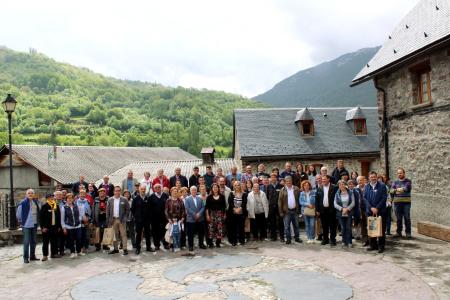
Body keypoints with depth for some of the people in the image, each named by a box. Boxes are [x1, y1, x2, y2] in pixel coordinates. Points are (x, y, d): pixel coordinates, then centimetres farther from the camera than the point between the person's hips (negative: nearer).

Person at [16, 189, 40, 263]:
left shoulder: (36, 202, 6)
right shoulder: (23, 203, -9)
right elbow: (18, 214, -3)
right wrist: (21, 222, 0)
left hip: (34, 224, 5)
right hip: (26, 225, -5)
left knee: (33, 241, 13)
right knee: (26, 242, -4)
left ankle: (32, 256, 22)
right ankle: (26, 257, 5)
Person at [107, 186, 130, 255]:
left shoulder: (124, 199, -1)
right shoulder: (110, 200, 5)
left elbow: (127, 209, 0)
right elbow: (108, 210, 6)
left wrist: (125, 218, -9)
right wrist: (108, 220, 0)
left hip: (121, 220, -2)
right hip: (113, 220, 3)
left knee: (123, 234, -1)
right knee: (115, 235, 9)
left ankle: (125, 249, 3)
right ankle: (116, 249, 18)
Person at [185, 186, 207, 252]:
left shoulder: (200, 198, 11)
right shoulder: (187, 199, 1)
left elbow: (203, 207, 5)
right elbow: (187, 208, -8)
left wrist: (199, 214, -12)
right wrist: (194, 215, -15)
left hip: (200, 219, 3)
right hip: (191, 219, -3)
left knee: (201, 232, 9)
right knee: (190, 234, 1)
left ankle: (201, 244, 23)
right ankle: (190, 246, 11)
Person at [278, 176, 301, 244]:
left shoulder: (296, 189, 3)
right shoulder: (283, 190, -3)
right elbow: (280, 202, -4)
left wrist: (299, 209, -1)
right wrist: (281, 212, -7)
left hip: (295, 210, 2)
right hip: (286, 211, -2)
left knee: (296, 225, 12)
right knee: (287, 226, 3)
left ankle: (297, 237, 24)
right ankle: (288, 238, 11)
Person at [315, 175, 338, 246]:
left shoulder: (334, 188, -4)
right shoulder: (319, 189, 6)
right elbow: (317, 200, 7)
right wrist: (317, 210, 3)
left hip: (331, 210, -3)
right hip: (323, 210, 3)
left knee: (332, 226, 4)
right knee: (324, 226, 10)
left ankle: (332, 240, 12)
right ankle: (325, 239, 21)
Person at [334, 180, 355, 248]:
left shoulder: (350, 192, 0)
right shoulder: (337, 193, 3)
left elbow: (353, 203, -4)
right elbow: (335, 204, -1)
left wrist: (347, 209, -15)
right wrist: (342, 209, -13)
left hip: (349, 213, -1)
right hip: (340, 213, 1)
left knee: (348, 228, -1)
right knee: (343, 228, 4)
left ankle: (349, 242, 10)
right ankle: (344, 242, 14)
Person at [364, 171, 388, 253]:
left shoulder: (382, 186, -3)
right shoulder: (366, 187, 7)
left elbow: (384, 198, -8)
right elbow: (365, 198, 2)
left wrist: (377, 208, -14)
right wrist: (371, 208, -11)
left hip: (380, 211, -3)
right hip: (370, 211, 3)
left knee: (381, 229, 2)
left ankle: (381, 246, 10)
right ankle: (373, 245, 19)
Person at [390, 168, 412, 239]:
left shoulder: (408, 181, 4)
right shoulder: (395, 182, 12)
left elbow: (409, 188, -15)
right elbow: (391, 190, 0)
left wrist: (401, 189, -24)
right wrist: (397, 189, -18)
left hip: (406, 202, -2)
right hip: (397, 202, 3)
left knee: (407, 218, -3)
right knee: (398, 218, 7)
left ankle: (408, 233, 4)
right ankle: (399, 232, 15)